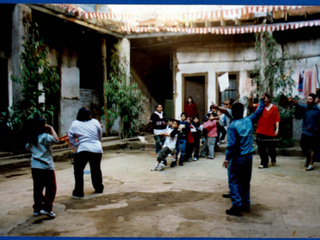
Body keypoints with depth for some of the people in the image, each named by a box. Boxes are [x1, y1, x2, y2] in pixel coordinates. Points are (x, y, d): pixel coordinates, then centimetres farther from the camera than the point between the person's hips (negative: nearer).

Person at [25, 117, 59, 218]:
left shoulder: (31, 138, 7)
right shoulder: (44, 136, -15)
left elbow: (28, 147, 24)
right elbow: (56, 139, -30)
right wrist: (51, 129, -16)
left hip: (35, 166, 7)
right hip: (46, 166, -7)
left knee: (38, 188, 13)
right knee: (51, 188, 2)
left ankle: (37, 208, 19)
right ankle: (47, 208, -4)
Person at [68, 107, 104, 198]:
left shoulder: (75, 124, 1)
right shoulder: (95, 122, 6)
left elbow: (70, 136, 3)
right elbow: (100, 135, 15)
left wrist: (75, 144, 16)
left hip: (83, 149, -3)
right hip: (97, 149, 3)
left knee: (78, 170, 9)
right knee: (96, 169, 19)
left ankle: (78, 192, 8)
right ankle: (99, 188, 30)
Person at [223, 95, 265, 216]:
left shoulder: (232, 126, -14)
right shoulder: (248, 120, 2)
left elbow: (231, 144, -19)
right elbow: (258, 112, 21)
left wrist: (227, 158, -13)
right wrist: (261, 101, 35)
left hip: (237, 157, -6)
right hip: (249, 156, 6)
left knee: (234, 181, -1)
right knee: (245, 181, 17)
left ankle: (237, 207, -5)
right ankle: (246, 204, 25)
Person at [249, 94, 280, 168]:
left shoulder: (274, 108, -1)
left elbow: (277, 119, -2)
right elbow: (252, 106, -13)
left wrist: (277, 129, -9)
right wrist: (250, 100, -34)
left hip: (270, 132, -1)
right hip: (261, 131, 1)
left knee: (271, 148, 10)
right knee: (261, 148, 0)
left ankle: (273, 158, 41)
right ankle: (264, 163, 12)